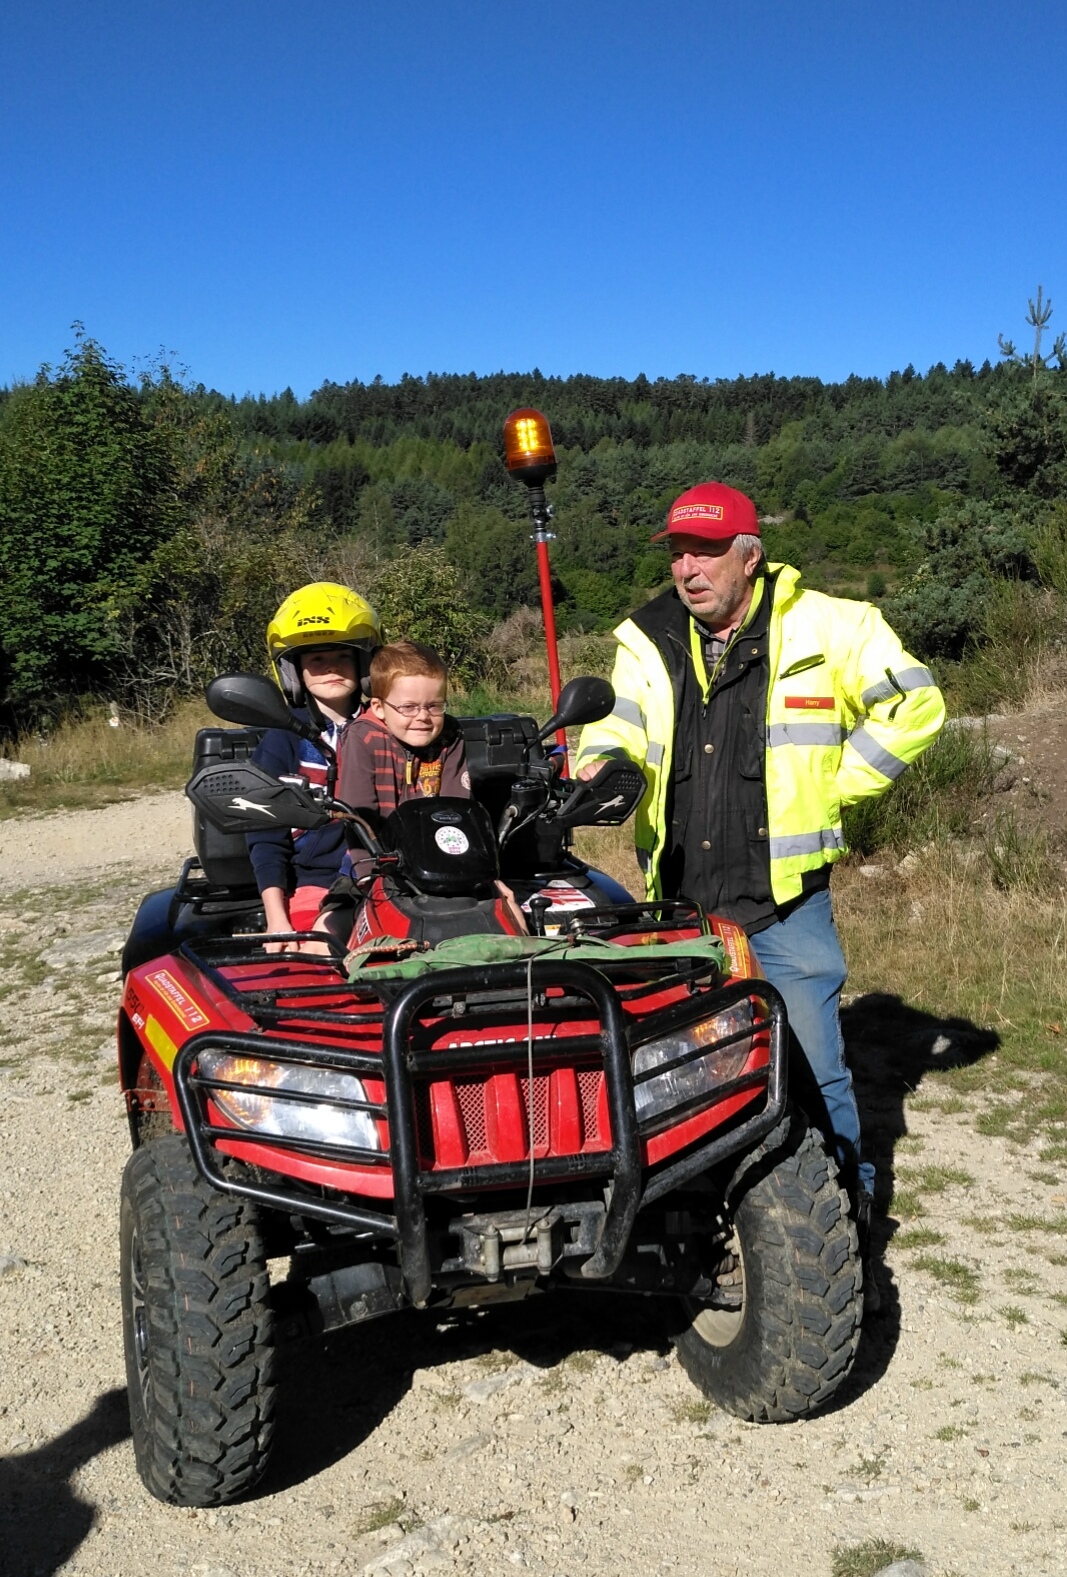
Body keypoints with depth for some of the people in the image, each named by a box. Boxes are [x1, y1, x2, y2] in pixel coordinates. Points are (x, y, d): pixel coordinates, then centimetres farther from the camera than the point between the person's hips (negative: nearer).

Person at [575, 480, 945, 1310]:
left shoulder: (829, 627, -3)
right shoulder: (649, 639, 7)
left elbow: (916, 707, 3)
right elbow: (620, 720, -4)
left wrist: (834, 786, -2)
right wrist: (600, 762, -27)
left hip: (785, 902, -3)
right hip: (678, 901, 4)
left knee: (813, 1075, 2)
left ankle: (847, 1225, 21)